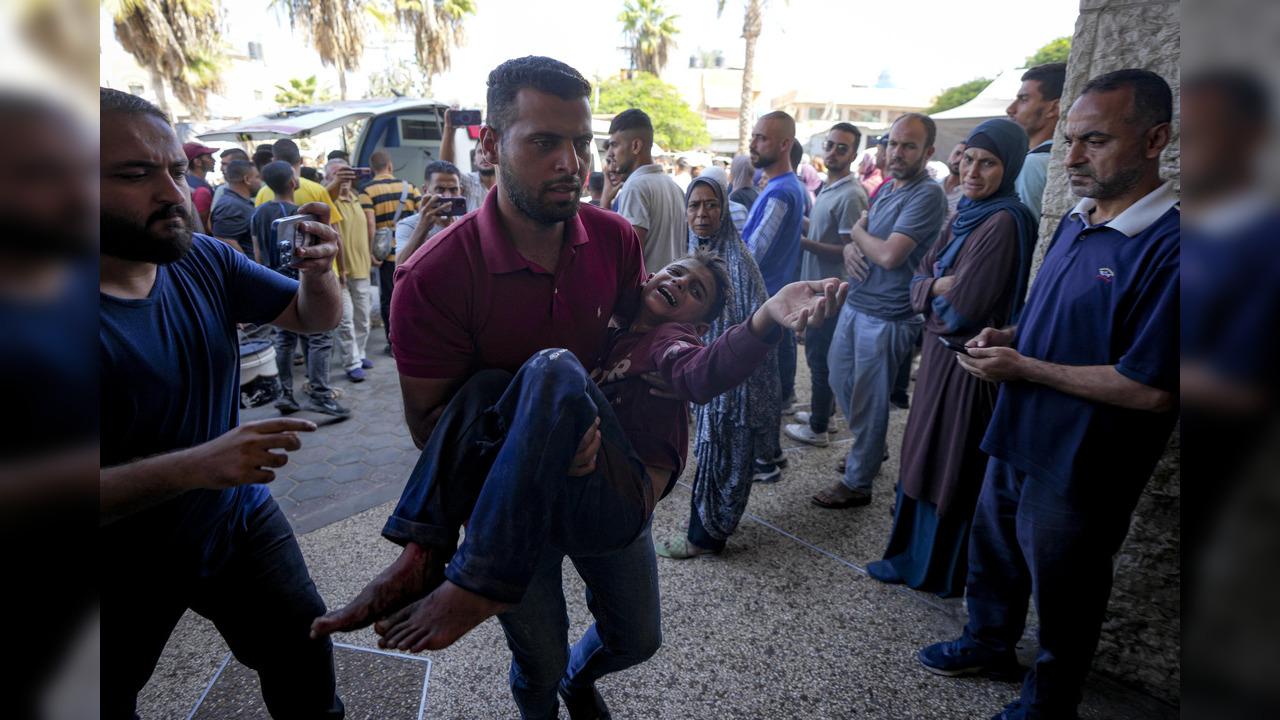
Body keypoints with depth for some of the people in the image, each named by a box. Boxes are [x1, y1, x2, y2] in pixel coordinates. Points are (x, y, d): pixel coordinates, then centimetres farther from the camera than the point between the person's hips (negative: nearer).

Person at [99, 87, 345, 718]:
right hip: (123, 572, -3)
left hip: (240, 520, 4)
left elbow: (314, 317, -1)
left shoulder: (204, 261, -8)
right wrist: (194, 467, -39)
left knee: (307, 666, 15)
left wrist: (318, 269, -21)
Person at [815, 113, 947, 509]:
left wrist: (858, 232, -7)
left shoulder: (927, 194, -17)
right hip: (855, 305, 9)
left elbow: (890, 255, -26)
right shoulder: (888, 189, 13)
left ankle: (857, 483, 19)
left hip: (885, 318, -9)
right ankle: (868, 445, 44)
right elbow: (856, 232, 19)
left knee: (868, 401, 2)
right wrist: (850, 248, -5)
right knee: (840, 379, 21)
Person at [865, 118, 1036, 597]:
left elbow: (960, 310, -25)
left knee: (952, 470, 7)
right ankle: (915, 556, 38)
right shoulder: (967, 214, 8)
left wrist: (935, 292, -5)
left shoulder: (1003, 222, -20)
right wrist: (939, 287, -14)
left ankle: (941, 572, 27)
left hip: (966, 364, -9)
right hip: (939, 354, 9)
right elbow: (919, 278, 7)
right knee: (922, 461, 19)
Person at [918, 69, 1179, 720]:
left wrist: (1021, 367, -20)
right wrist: (1006, 336, -1)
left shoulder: (1169, 247, -23)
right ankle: (987, 644, 51)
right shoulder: (1075, 222, 6)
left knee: (1063, 593, 14)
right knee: (993, 551, 26)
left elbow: (1152, 391, -26)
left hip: (1079, 467, -8)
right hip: (1017, 439, 8)